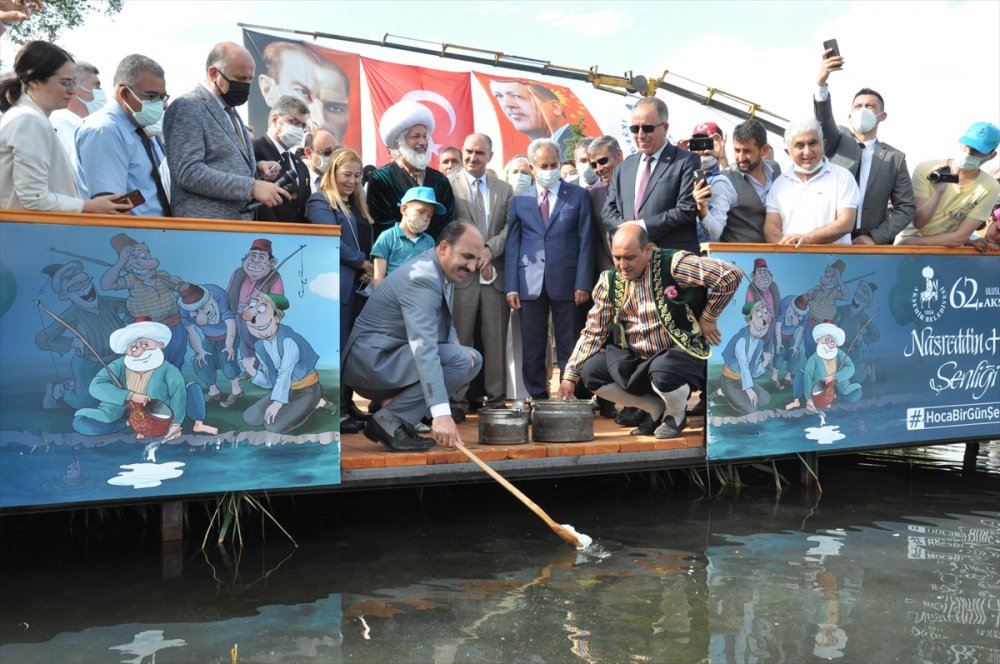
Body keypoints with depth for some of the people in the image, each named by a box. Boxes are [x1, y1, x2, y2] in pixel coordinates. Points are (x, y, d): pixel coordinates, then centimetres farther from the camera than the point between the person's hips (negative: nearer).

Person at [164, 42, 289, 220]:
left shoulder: (228, 109, 17)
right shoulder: (186, 108, -11)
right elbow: (188, 173, -21)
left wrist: (256, 167, 4)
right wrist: (252, 187, -24)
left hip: (240, 220, 8)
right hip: (205, 225, -8)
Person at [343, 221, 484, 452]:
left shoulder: (442, 270, 8)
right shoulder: (422, 278, -23)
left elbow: (444, 324, 24)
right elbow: (424, 347, -35)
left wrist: (455, 344, -1)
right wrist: (441, 413, -42)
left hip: (390, 355, 10)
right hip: (372, 358, -10)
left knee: (474, 359, 9)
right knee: (462, 361, -23)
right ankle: (389, 421, -13)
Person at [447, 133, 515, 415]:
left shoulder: (504, 189, 15)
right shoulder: (448, 185, 2)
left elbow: (510, 228, 7)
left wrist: (489, 250, -10)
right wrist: (473, 256, -9)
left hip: (495, 274, 3)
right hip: (461, 273, -3)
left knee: (496, 341, 6)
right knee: (458, 341, 0)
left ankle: (496, 399, 14)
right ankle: (457, 401, 6)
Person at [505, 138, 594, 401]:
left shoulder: (578, 196, 6)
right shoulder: (519, 200, 11)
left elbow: (585, 242, 1)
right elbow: (512, 244, 7)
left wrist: (582, 283, -7)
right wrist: (511, 286, -1)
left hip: (566, 281, -2)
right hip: (530, 283, 2)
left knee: (568, 347, 4)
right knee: (532, 349, 5)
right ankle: (537, 398, 14)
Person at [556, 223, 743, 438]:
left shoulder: (674, 265, -15)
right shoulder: (609, 280, 1)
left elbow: (731, 275, -20)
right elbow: (594, 331, 3)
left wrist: (707, 318, -12)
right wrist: (570, 376, -5)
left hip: (680, 354, -6)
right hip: (635, 360, 6)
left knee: (663, 371, -37)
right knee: (590, 371, -12)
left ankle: (675, 415, 2)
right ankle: (656, 408, 9)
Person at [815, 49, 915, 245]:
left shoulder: (894, 158, 7)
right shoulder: (837, 141, 7)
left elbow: (906, 207, 4)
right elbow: (823, 118, -14)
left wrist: (876, 237, -10)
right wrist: (821, 83, -32)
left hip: (871, 245, 1)